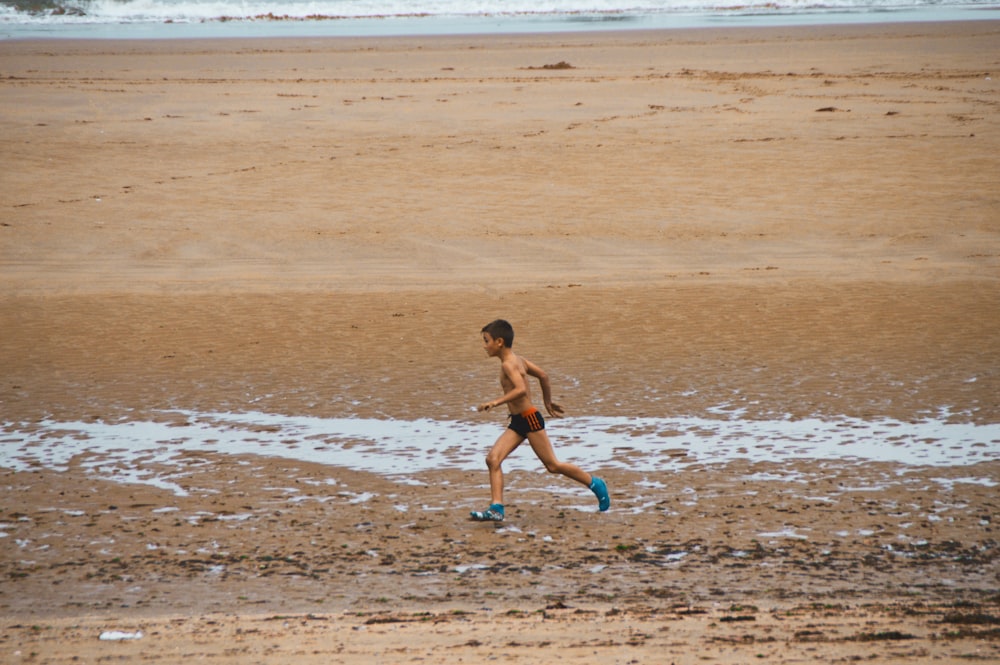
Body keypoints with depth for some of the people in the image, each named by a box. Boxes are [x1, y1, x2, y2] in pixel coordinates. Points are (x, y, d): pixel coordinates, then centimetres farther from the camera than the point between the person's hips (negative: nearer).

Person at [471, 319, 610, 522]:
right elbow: (542, 375, 21)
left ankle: (595, 484, 19)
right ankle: (496, 508, -11)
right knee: (493, 459, -6)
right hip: (517, 422, 10)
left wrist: (496, 402, -35)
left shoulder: (508, 364, -18)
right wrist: (548, 402, 32)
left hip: (530, 419, -10)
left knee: (552, 465, 2)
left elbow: (521, 389, -33)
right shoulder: (518, 359, 11)